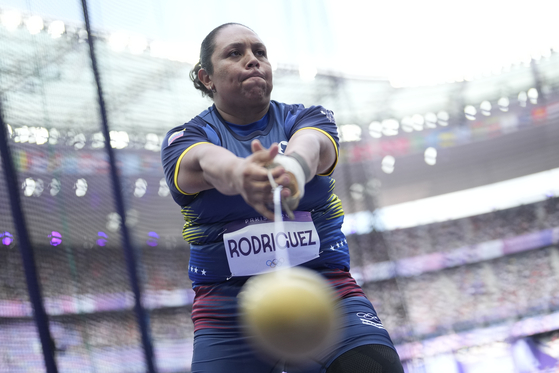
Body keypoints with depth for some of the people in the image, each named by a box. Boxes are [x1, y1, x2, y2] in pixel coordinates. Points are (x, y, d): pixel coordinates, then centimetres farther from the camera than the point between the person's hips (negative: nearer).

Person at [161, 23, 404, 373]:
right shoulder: (185, 139, 5)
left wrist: (292, 168, -44)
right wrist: (241, 174, -46)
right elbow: (208, 162, -21)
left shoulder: (307, 119, 7)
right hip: (228, 302, 0)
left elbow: (309, 146, -18)